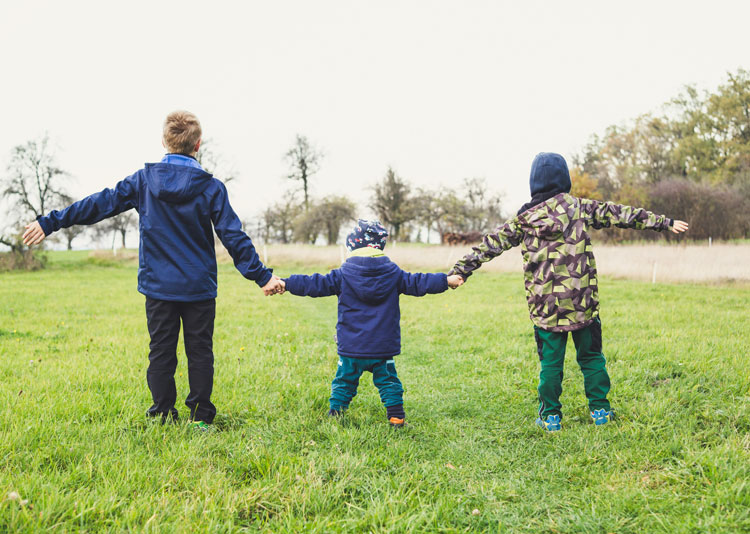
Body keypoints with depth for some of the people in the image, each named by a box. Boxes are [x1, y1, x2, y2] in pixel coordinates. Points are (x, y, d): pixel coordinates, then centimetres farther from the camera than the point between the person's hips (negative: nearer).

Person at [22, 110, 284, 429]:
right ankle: (200, 417, 10)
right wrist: (261, 276, -2)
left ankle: (163, 415, 14)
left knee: (161, 352, 10)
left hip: (158, 285, 1)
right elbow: (233, 237, -7)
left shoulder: (143, 180, -2)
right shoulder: (211, 187, -6)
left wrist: (50, 223, 8)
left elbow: (100, 204, 1)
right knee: (199, 351, 8)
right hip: (199, 286, -1)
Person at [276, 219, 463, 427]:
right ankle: (396, 416, 11)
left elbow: (315, 284, -6)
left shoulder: (343, 276, -5)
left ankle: (335, 413, 16)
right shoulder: (393, 274, -2)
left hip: (350, 348, -1)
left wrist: (285, 284, -1)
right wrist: (446, 280, 11)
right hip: (383, 347, 1)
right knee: (388, 381, 13)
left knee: (345, 381, 14)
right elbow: (417, 283, 2)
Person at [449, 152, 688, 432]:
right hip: (582, 302, 0)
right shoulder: (580, 208, 1)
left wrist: (459, 270, 7)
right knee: (591, 356, 14)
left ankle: (550, 416, 13)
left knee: (550, 362, 8)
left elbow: (490, 245, 3)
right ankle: (600, 409, 20)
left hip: (545, 306, 0)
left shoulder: (523, 219, 2)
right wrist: (663, 222, 12)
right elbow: (619, 214, 5)